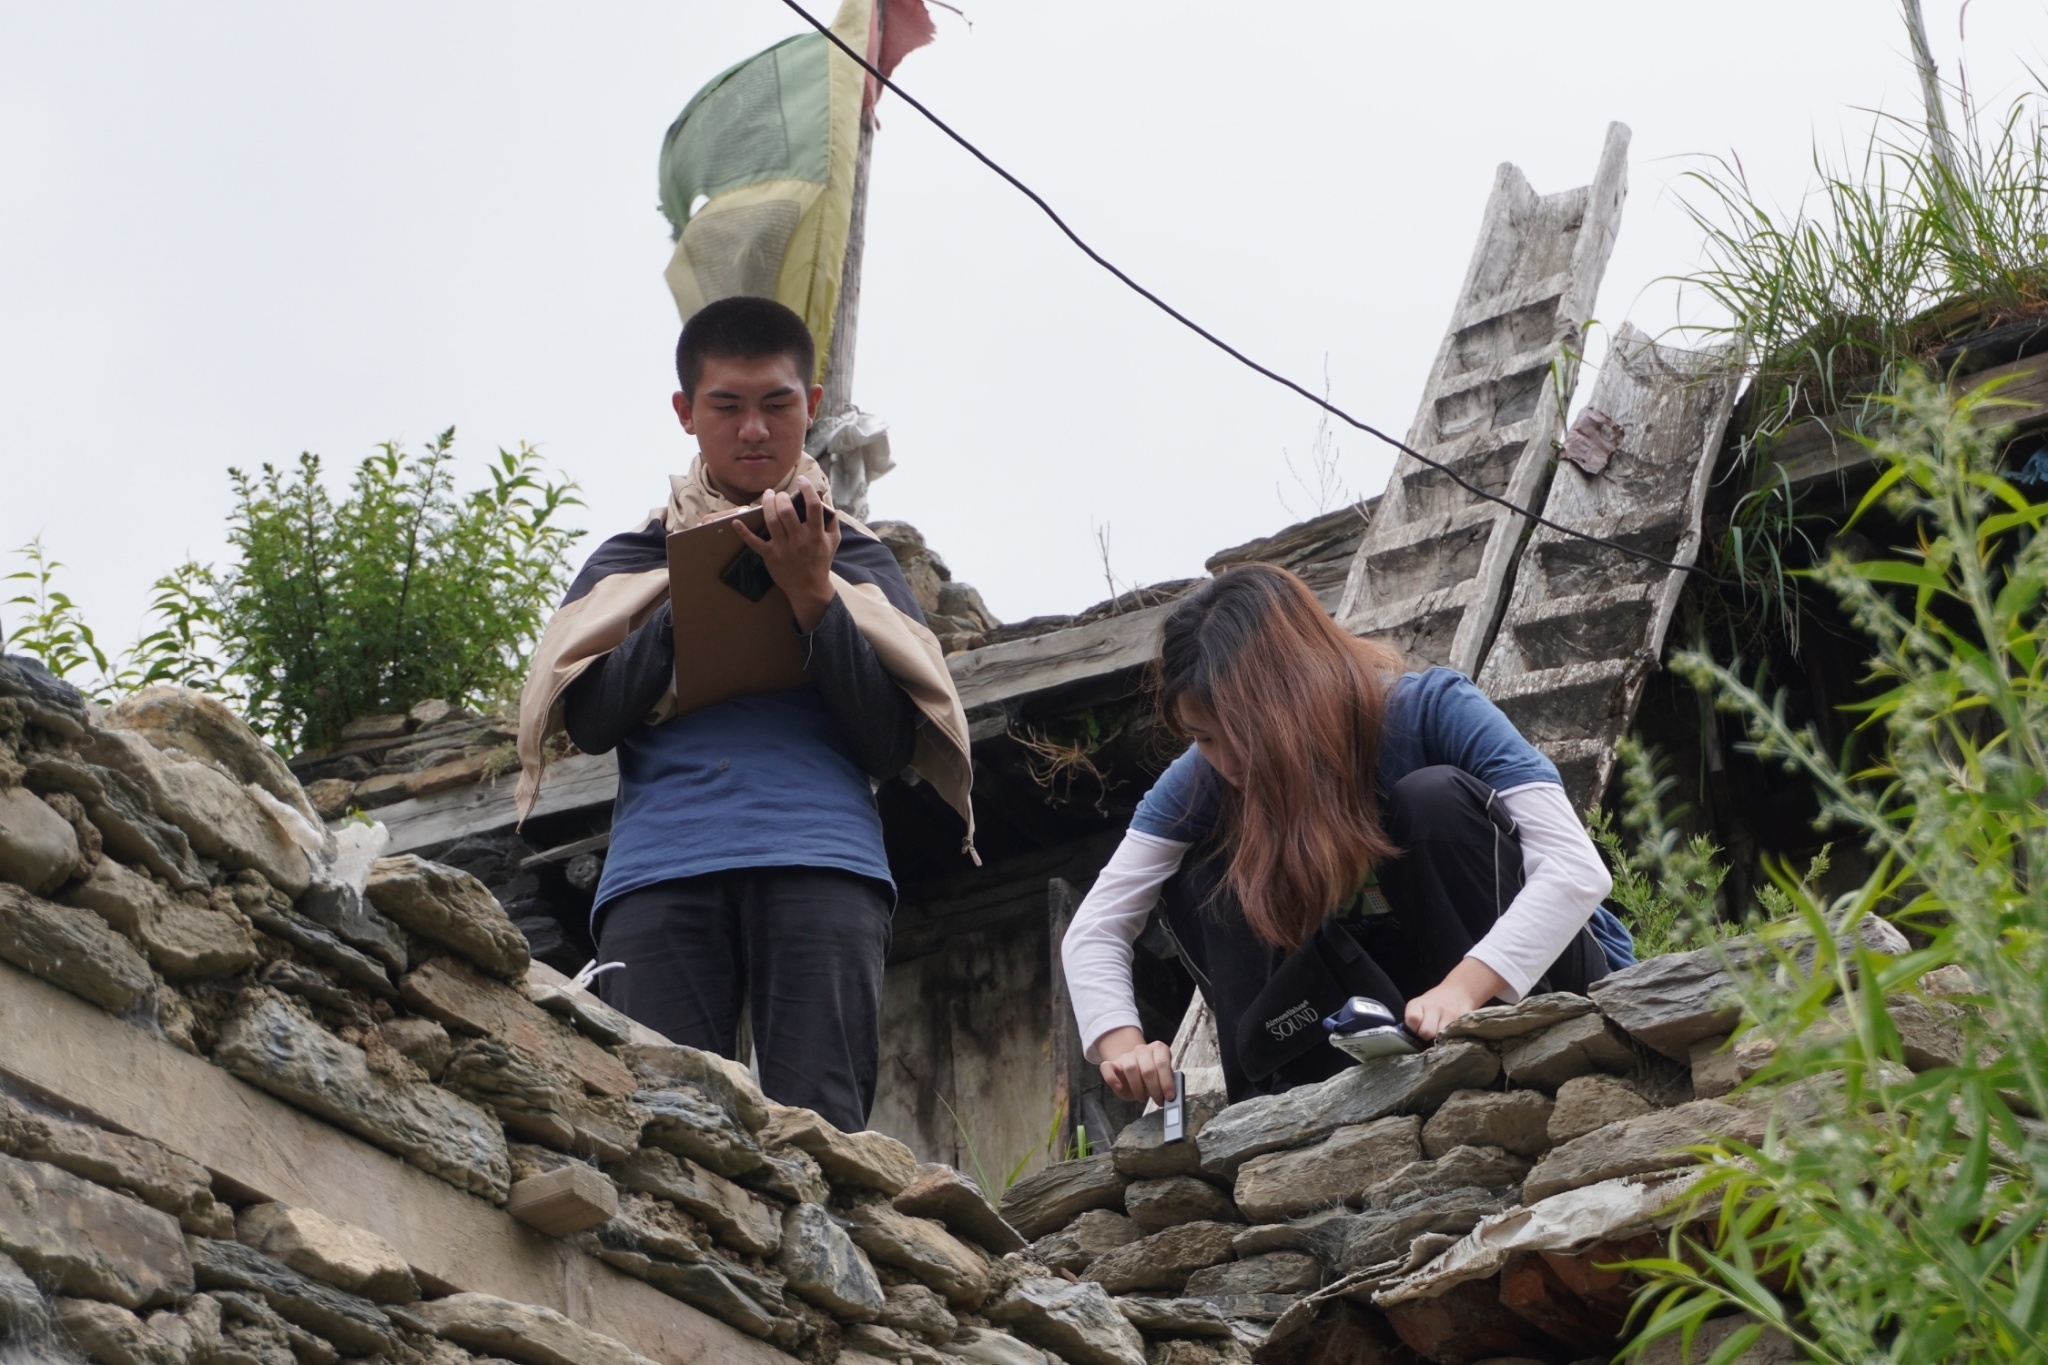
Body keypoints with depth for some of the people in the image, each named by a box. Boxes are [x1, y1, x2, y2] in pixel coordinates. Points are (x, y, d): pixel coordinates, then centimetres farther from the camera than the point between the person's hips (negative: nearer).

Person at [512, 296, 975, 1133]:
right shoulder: (630, 558, 25)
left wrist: (814, 597, -1)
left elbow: (892, 746, 8)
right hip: (662, 865, 1)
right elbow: (591, 720, 8)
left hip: (820, 857, -1)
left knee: (820, 1127, -14)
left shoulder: (857, 559, 23)